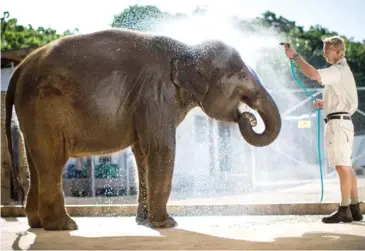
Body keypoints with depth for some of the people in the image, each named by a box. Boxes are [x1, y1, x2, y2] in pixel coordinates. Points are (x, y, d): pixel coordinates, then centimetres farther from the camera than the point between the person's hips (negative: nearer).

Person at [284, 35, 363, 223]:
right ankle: (354, 208, 15)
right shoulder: (343, 71, 22)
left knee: (342, 166, -10)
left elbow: (313, 74, -29)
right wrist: (325, 104, 17)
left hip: (337, 122, -11)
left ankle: (344, 209, -9)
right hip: (342, 121, 11)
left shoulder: (338, 70, -10)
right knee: (346, 166, 11)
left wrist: (295, 56, -21)